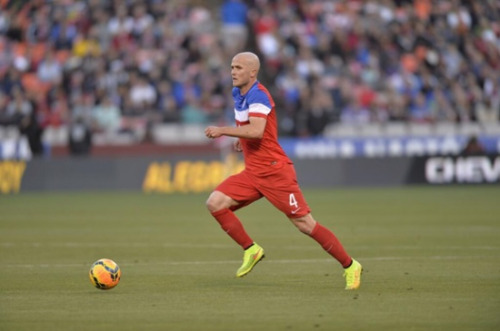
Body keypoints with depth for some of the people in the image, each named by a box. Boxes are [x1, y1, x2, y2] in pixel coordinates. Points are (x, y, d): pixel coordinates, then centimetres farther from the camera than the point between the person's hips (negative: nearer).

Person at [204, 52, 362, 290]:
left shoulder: (257, 95, -17)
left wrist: (223, 131, -29)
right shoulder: (238, 94, 11)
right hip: (252, 172, 9)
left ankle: (349, 266, 3)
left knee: (305, 224, -8)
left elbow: (256, 131, -33)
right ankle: (251, 250, 4)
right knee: (215, 203, -8)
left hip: (275, 171, -9)